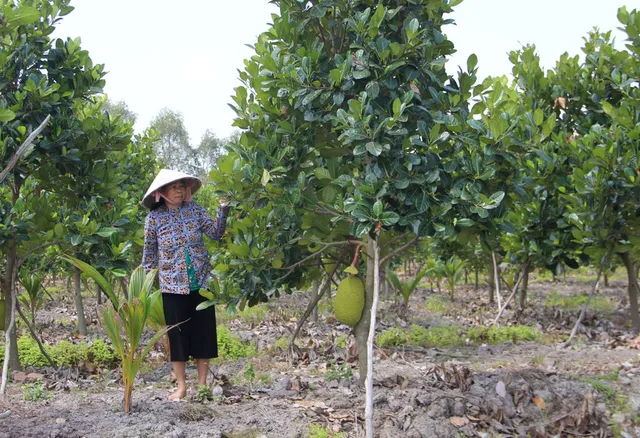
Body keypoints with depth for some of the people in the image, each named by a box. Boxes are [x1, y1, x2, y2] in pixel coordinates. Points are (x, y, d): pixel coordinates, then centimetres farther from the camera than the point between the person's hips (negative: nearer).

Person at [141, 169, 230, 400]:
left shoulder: (195, 210, 1)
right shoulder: (154, 218, -3)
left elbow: (215, 233, -4)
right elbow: (149, 254, 3)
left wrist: (223, 209, -17)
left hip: (201, 282, 2)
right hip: (173, 285, -1)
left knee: (203, 330, 5)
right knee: (177, 333, 4)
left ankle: (202, 383, 16)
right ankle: (181, 386, 14)